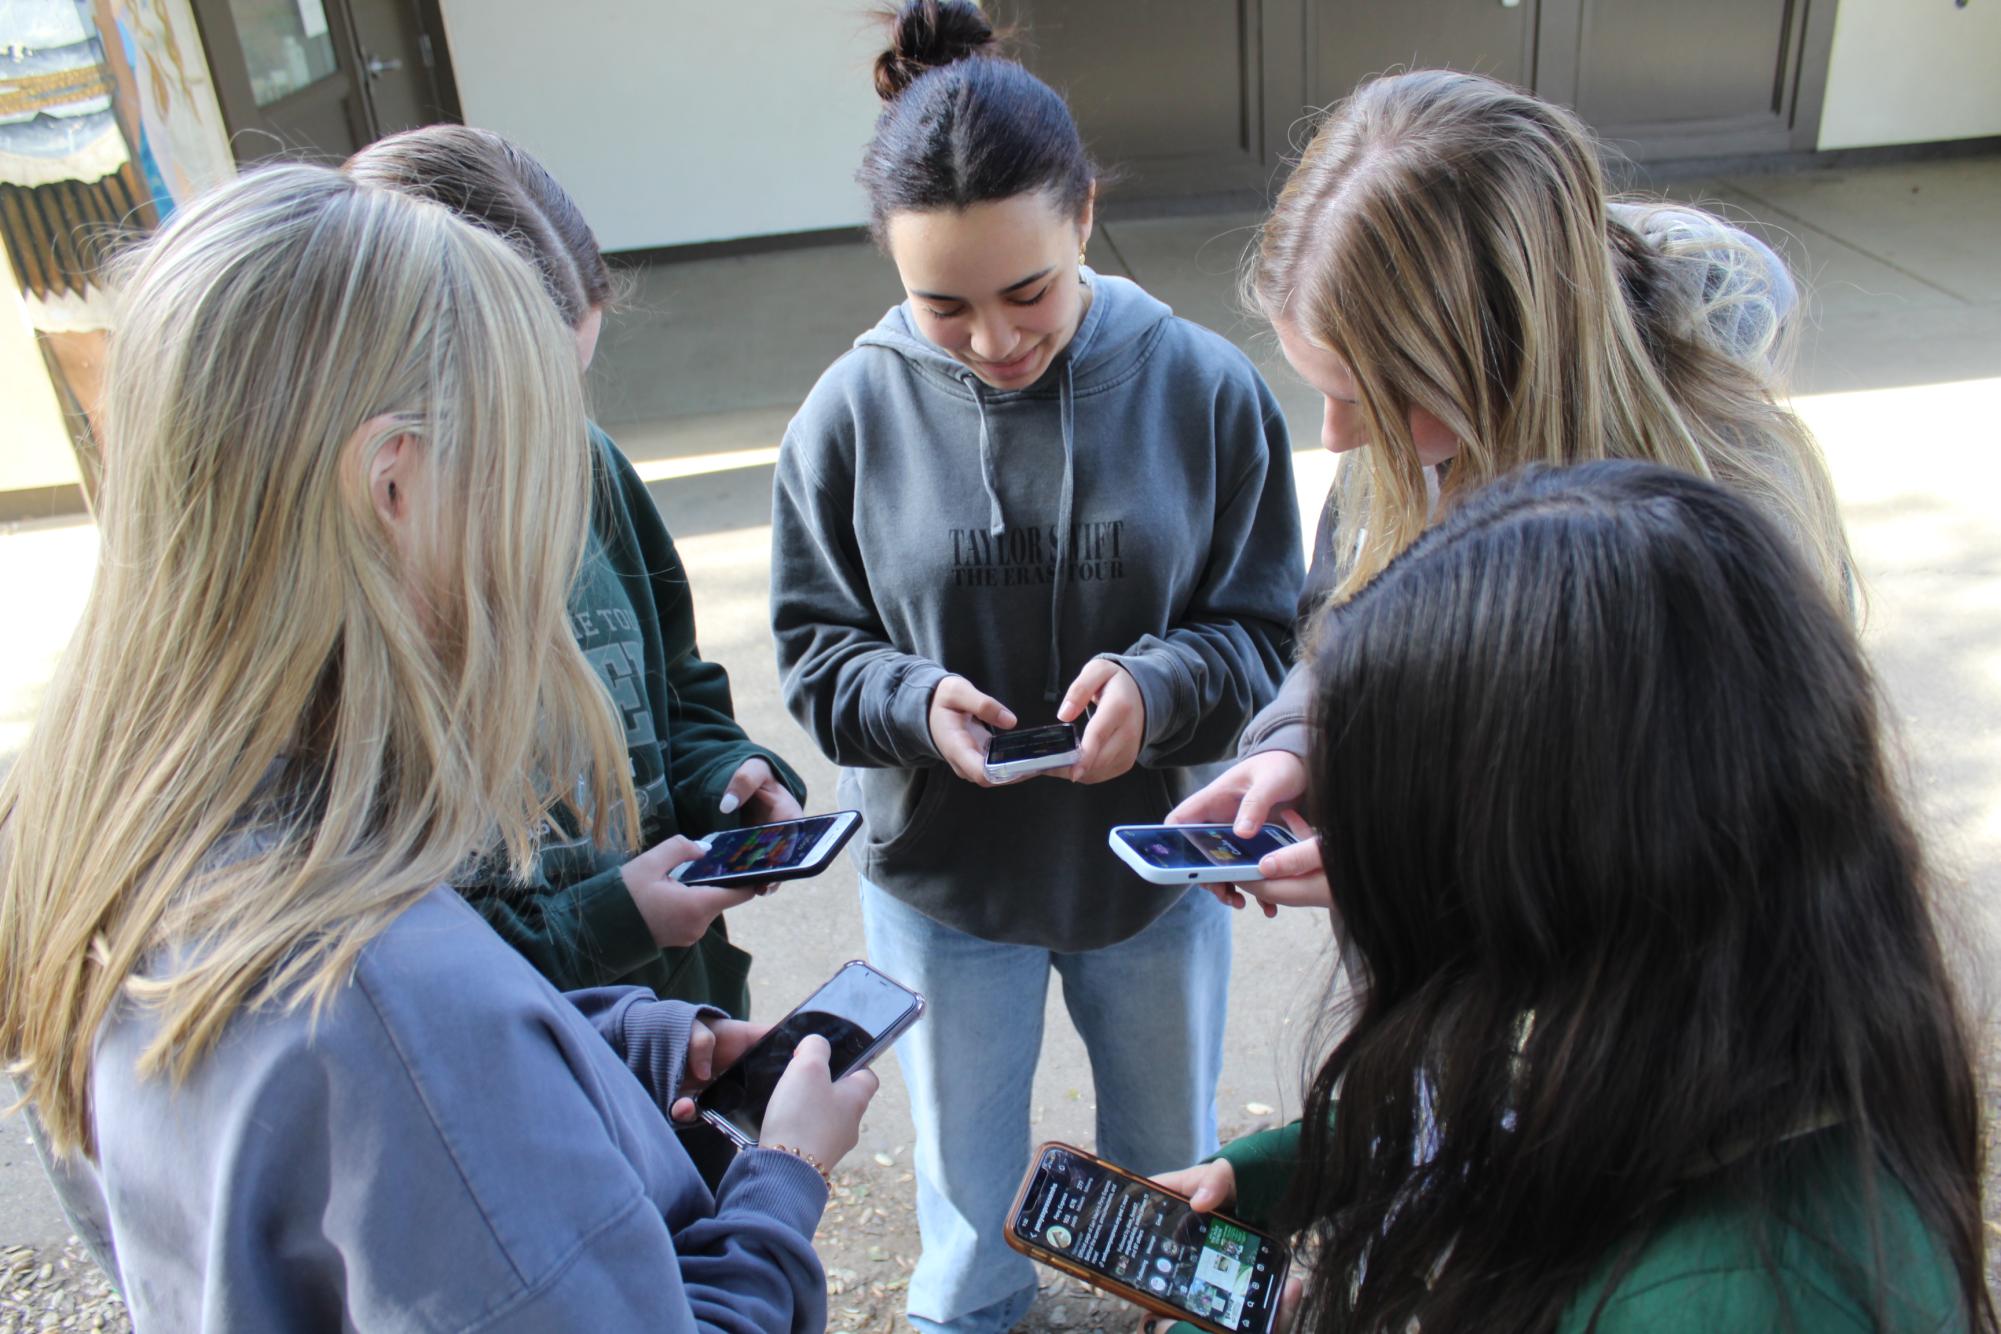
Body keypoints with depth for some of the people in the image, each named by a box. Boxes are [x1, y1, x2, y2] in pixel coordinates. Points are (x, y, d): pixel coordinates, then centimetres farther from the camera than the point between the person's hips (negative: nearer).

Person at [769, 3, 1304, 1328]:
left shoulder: (1206, 388, -16)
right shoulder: (856, 408, -15)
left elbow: (1269, 631, -8)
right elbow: (815, 649, -5)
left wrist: (1159, 685, -28)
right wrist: (913, 700, -26)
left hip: (1155, 862, 1)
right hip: (940, 877, 0)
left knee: (1171, 1163, 28)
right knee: (967, 1181, 25)